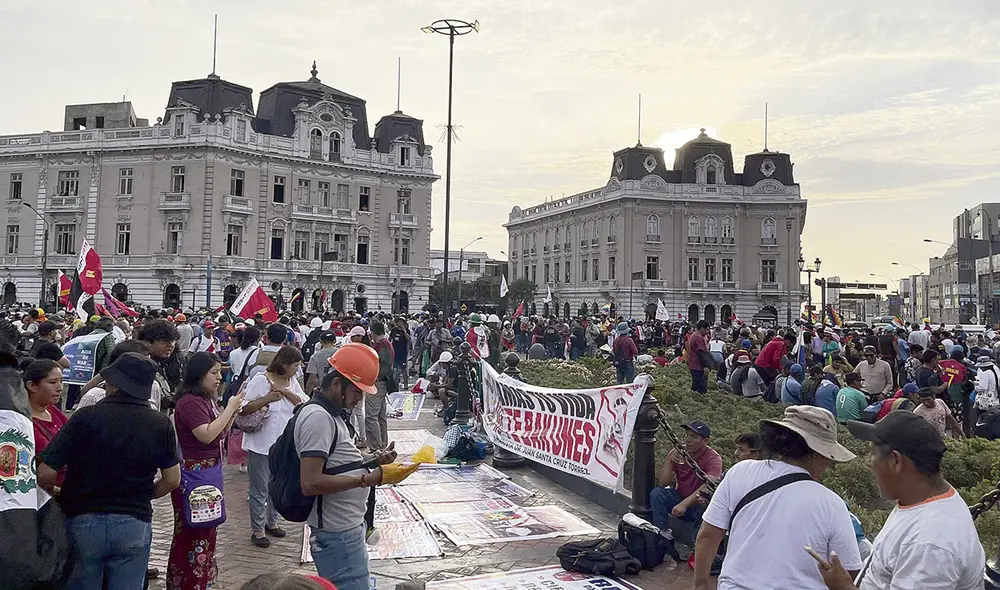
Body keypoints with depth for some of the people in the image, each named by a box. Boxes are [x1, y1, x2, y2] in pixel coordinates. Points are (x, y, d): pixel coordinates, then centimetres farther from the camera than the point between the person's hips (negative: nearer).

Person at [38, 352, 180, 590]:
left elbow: (45, 474, -12)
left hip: (83, 522, -1)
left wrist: (55, 492, 9)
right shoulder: (161, 424, -6)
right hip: (135, 523, 1)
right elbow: (172, 480, 0)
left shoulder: (86, 417, -12)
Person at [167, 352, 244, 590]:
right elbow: (207, 435, -26)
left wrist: (233, 411, 1)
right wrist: (230, 408, -18)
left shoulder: (208, 399, 9)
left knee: (206, 527, 19)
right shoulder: (189, 402, -18)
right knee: (191, 530, 0)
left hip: (209, 471, 10)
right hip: (192, 474, -10)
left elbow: (221, 433, 16)